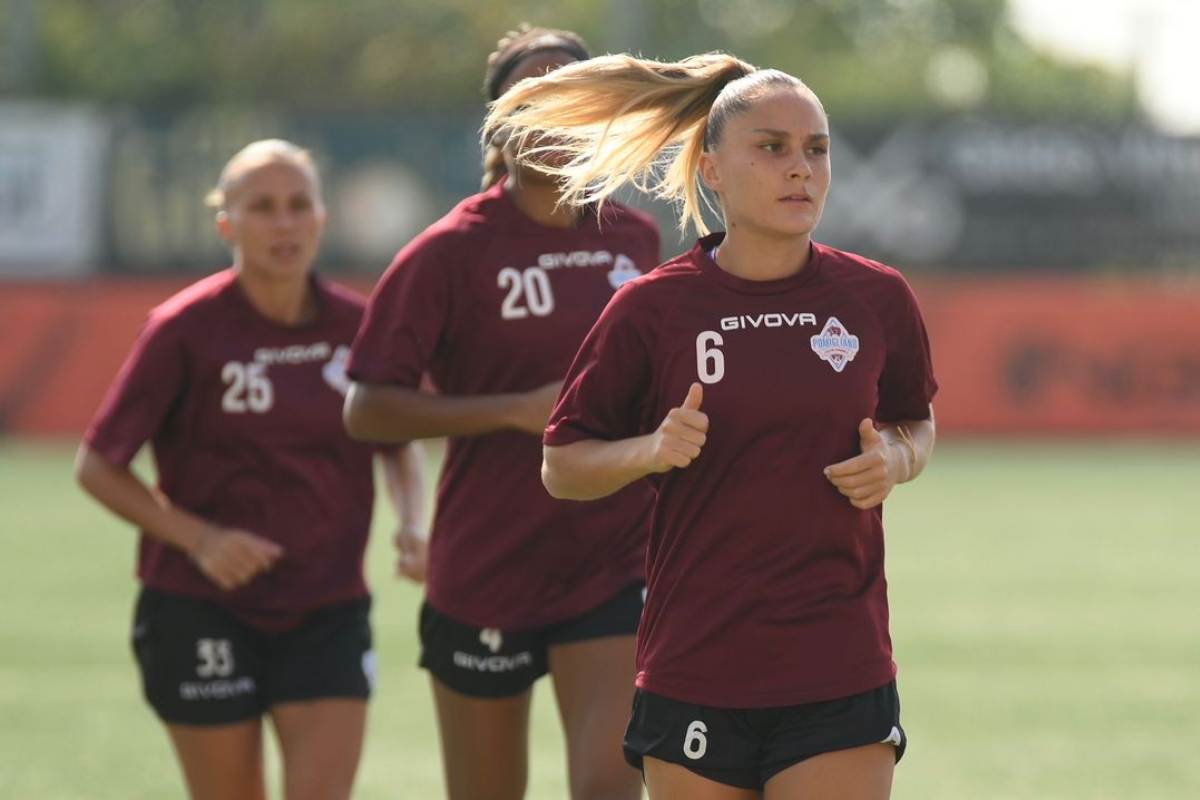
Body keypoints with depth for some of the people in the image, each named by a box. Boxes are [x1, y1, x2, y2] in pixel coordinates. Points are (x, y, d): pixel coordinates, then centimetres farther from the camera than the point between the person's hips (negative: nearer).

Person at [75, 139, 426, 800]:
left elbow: (399, 443, 18)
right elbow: (96, 466, -5)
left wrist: (413, 527, -2)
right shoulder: (185, 330, -9)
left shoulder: (358, 326, 0)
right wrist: (198, 537, -17)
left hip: (328, 611, 2)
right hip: (202, 613, -2)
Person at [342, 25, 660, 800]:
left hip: (615, 568, 2)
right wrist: (518, 411, -21)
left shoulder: (635, 238, 6)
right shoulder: (452, 251, -9)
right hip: (484, 577, -2)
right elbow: (366, 409, -14)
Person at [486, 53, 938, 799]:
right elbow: (562, 465, 5)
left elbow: (916, 423, 20)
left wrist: (894, 458, -3)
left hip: (840, 674, 0)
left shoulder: (877, 298, 3)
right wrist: (651, 450, -14)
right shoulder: (653, 308, -2)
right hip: (695, 674, 0)